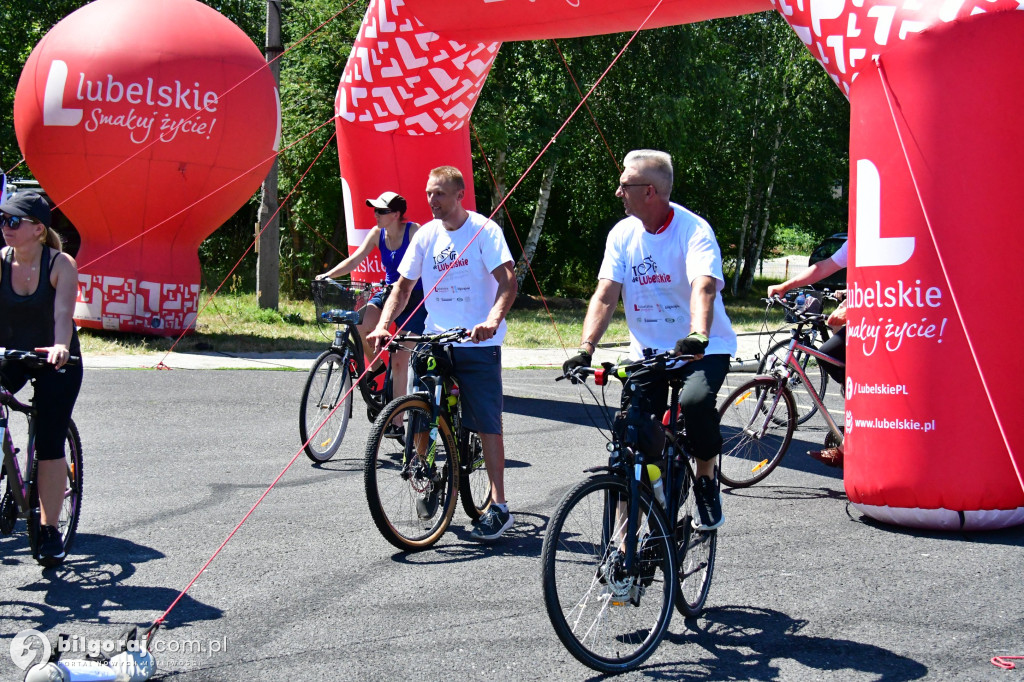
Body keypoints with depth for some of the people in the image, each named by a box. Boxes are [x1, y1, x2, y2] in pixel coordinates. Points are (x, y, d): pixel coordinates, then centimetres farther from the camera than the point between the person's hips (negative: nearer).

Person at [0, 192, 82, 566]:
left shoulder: (61, 264, -15)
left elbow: (63, 313, -28)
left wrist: (60, 347, -48)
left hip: (55, 361, -3)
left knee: (50, 445, -6)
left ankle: (49, 531, 3)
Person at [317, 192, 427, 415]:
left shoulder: (413, 231, -14)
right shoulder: (377, 233, 1)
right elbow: (355, 259, -6)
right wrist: (327, 275, -20)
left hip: (414, 297, -5)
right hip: (389, 293, 5)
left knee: (399, 361, -8)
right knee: (359, 325, -25)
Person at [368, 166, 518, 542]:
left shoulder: (484, 230, -5)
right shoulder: (426, 234, 8)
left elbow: (507, 281, -14)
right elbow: (403, 285, 11)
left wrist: (493, 320, -32)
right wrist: (382, 325, -5)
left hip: (478, 343, -4)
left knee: (486, 424, -3)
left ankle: (499, 507, 3)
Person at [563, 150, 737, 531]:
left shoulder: (694, 230, -15)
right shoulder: (622, 234, 0)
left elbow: (704, 288, -32)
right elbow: (605, 296, -8)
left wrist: (698, 336, -50)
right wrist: (585, 350, -22)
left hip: (703, 349, -4)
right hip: (648, 350, 4)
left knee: (696, 402, -33)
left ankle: (707, 481, -5)